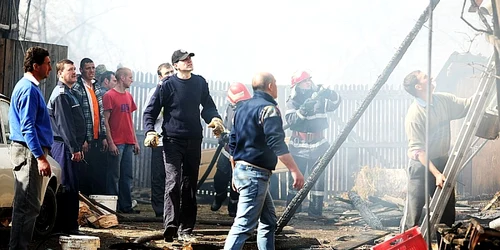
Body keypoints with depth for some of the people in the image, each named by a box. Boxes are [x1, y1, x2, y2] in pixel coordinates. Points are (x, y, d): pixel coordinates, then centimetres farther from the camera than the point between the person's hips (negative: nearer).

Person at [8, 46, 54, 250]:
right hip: (29, 151, -11)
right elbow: (27, 127, -21)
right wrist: (41, 157, -24)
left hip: (28, 151, 11)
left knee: (25, 205, 14)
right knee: (28, 206, -9)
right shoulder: (29, 89, -15)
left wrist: (41, 154, 25)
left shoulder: (27, 87, 17)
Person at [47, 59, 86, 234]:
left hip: (70, 147, 10)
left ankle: (68, 226, 17)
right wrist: (74, 148, -19)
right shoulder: (61, 95, -12)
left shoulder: (69, 94, 21)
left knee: (70, 187, 12)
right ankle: (69, 226, -9)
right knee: (68, 187, -10)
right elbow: (64, 124, -18)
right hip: (64, 147, -10)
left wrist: (78, 147, 21)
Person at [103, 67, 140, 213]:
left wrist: (135, 141, 16)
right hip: (116, 143, -7)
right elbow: (106, 121, -9)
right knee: (114, 176, -4)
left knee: (127, 176, 9)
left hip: (128, 142, 7)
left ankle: (126, 206, 13)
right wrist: (110, 142, -14)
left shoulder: (128, 96, 16)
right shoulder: (109, 96, -6)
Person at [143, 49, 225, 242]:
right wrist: (150, 132, -16)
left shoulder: (200, 82, 7)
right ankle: (170, 225, -24)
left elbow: (208, 105, 19)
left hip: (194, 140, 5)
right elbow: (150, 111, -1)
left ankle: (185, 230, 14)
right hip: (172, 140, -5)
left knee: (190, 186, 8)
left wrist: (215, 118, -2)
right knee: (173, 183, -18)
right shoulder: (167, 85, -4)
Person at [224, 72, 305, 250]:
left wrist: (235, 172, 28)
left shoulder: (243, 107, 16)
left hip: (241, 169, 10)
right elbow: (276, 143, -23)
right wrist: (294, 170, -25)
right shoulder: (268, 108, -11)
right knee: (244, 224, -12)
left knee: (268, 220, 16)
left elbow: (233, 143, 21)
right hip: (255, 173, -10)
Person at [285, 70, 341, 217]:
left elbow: (335, 103, -12)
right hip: (299, 146, -1)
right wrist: (303, 109, -31)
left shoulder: (319, 98, 2)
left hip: (317, 144, 1)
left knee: (317, 177, -2)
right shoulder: (292, 102, -2)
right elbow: (291, 120, -16)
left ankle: (315, 209, 4)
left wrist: (328, 94, -31)